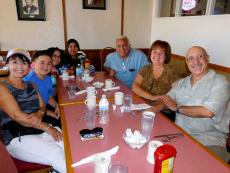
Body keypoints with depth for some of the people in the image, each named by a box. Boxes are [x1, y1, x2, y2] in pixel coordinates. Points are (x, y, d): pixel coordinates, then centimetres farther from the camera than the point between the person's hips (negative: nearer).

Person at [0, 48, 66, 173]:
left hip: (40, 130, 6)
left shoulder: (31, 86, 15)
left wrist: (38, 115, -15)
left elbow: (42, 107, 10)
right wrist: (47, 128, -17)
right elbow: (17, 116, -14)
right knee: (56, 154, -26)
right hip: (17, 138, -5)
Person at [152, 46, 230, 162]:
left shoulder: (220, 82, -5)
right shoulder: (182, 83, 13)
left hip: (209, 139, -4)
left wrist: (177, 107, -7)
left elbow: (207, 112, -17)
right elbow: (166, 100, 9)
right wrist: (153, 109, -14)